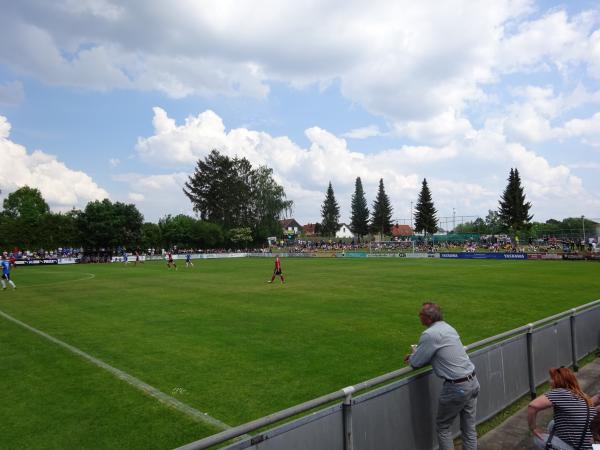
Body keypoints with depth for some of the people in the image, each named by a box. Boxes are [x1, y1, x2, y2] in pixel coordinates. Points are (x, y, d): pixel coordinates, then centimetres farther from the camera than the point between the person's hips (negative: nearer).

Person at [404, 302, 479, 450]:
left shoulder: (429, 334, -17)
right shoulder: (447, 327, 9)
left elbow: (416, 363, -8)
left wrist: (413, 353, 12)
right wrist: (417, 355, 18)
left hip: (456, 387, -8)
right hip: (473, 382, 8)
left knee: (443, 426, 11)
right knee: (469, 428, 15)